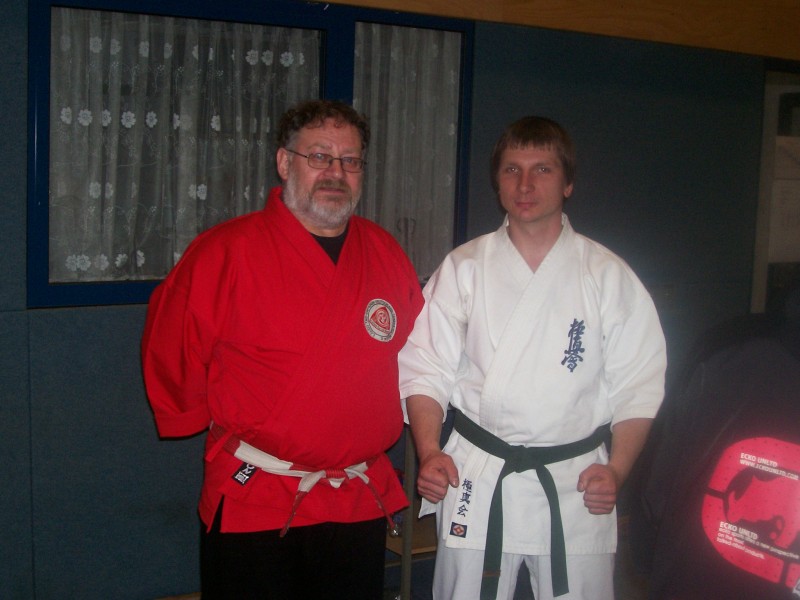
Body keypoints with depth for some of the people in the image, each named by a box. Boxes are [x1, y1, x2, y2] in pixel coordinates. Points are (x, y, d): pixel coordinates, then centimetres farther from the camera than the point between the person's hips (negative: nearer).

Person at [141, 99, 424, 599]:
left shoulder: (386, 255, 4)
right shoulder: (225, 252, -10)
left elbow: (414, 350, 18)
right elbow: (170, 351, -2)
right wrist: (209, 423, 5)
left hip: (362, 504, 4)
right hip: (252, 506, -4)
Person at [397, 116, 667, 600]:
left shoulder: (608, 275, 3)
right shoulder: (463, 269, 4)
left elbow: (638, 384, 4)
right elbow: (426, 369, 3)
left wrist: (617, 470, -8)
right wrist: (429, 453, -10)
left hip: (576, 487, 0)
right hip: (476, 480, 0)